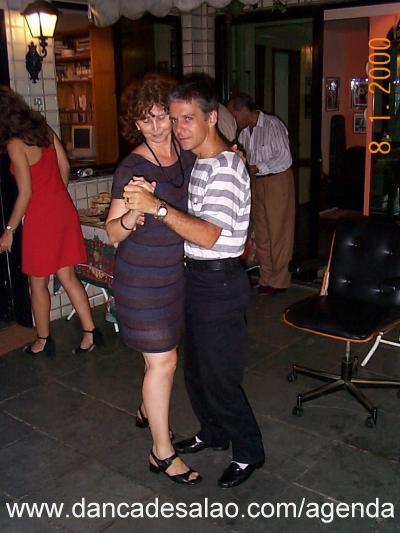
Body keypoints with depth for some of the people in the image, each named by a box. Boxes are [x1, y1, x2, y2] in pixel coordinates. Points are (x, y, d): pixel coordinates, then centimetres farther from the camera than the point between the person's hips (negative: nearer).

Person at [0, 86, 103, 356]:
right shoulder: (44, 129, 5)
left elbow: (25, 194, -16)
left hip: (40, 217, -7)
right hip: (64, 210, 7)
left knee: (38, 283, 10)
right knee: (68, 276, 14)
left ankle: (43, 341, 23)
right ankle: (91, 332, 15)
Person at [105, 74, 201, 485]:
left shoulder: (188, 156, 0)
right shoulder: (132, 168, -18)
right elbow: (113, 232, -16)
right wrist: (132, 216, -37)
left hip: (176, 271, 7)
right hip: (143, 278, -6)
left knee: (162, 353, 20)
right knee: (163, 360, -2)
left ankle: (148, 411, 45)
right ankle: (162, 452, 14)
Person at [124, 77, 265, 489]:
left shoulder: (226, 168, -21)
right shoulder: (200, 163, 10)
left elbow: (208, 235, -30)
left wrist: (157, 206, -36)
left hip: (219, 283, -10)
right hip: (197, 277, 10)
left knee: (219, 377, 2)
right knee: (195, 367, 21)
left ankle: (249, 452, 23)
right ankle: (213, 433, 41)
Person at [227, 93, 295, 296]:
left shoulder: (273, 125, -14)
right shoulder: (244, 131, 7)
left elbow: (285, 158, -18)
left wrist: (256, 168, -21)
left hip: (277, 181, -7)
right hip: (256, 182, 7)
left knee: (278, 232, -1)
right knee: (261, 232, 9)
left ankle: (279, 281, 8)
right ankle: (266, 278, 19)